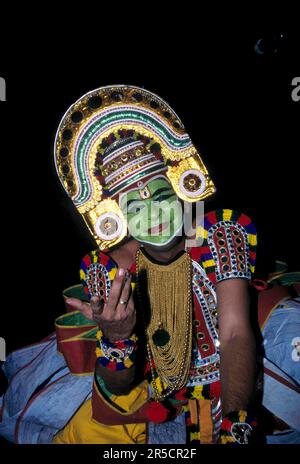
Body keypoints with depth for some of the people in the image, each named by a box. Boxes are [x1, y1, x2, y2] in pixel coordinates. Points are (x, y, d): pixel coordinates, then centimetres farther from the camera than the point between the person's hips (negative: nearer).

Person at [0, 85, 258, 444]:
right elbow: (119, 388, -12)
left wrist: (235, 424, -34)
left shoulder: (222, 236, -13)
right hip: (148, 399, 1)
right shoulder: (107, 271, -12)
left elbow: (236, 334, -21)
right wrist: (116, 336, -34)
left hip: (226, 394, 0)